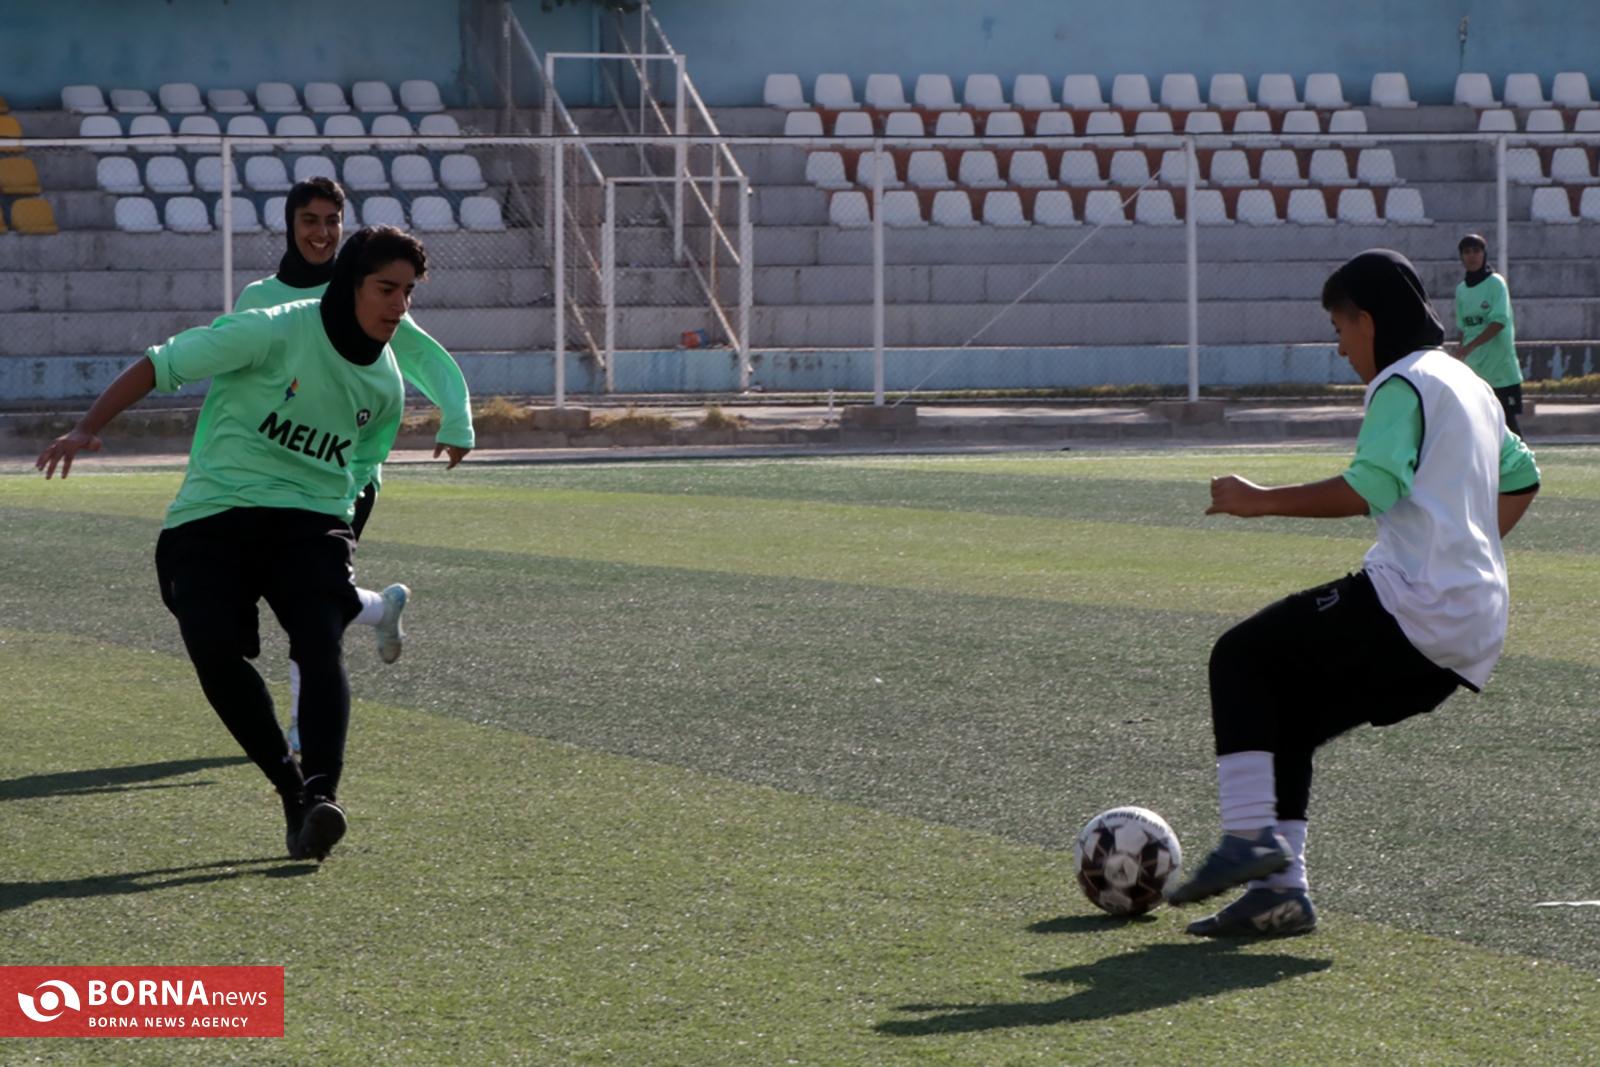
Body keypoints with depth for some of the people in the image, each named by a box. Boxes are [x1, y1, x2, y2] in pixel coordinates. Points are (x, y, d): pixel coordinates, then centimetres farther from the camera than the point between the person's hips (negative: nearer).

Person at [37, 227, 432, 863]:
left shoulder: (386, 384, 8)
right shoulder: (274, 333, -10)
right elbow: (160, 365, -7)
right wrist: (87, 429, -15)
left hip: (310, 522, 3)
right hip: (213, 518, -3)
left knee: (321, 643, -23)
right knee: (215, 651, -21)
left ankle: (322, 795, -32)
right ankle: (291, 788, -5)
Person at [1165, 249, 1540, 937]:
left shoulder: (1404, 384, -8)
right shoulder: (1471, 386, 22)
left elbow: (1367, 490, -21)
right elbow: (1521, 479, 33)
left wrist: (1260, 501, -14)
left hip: (1409, 607, -9)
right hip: (1473, 639, 9)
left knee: (1241, 658, -1)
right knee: (1288, 715, 16)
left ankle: (1250, 836, -14)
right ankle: (1281, 889, 5)